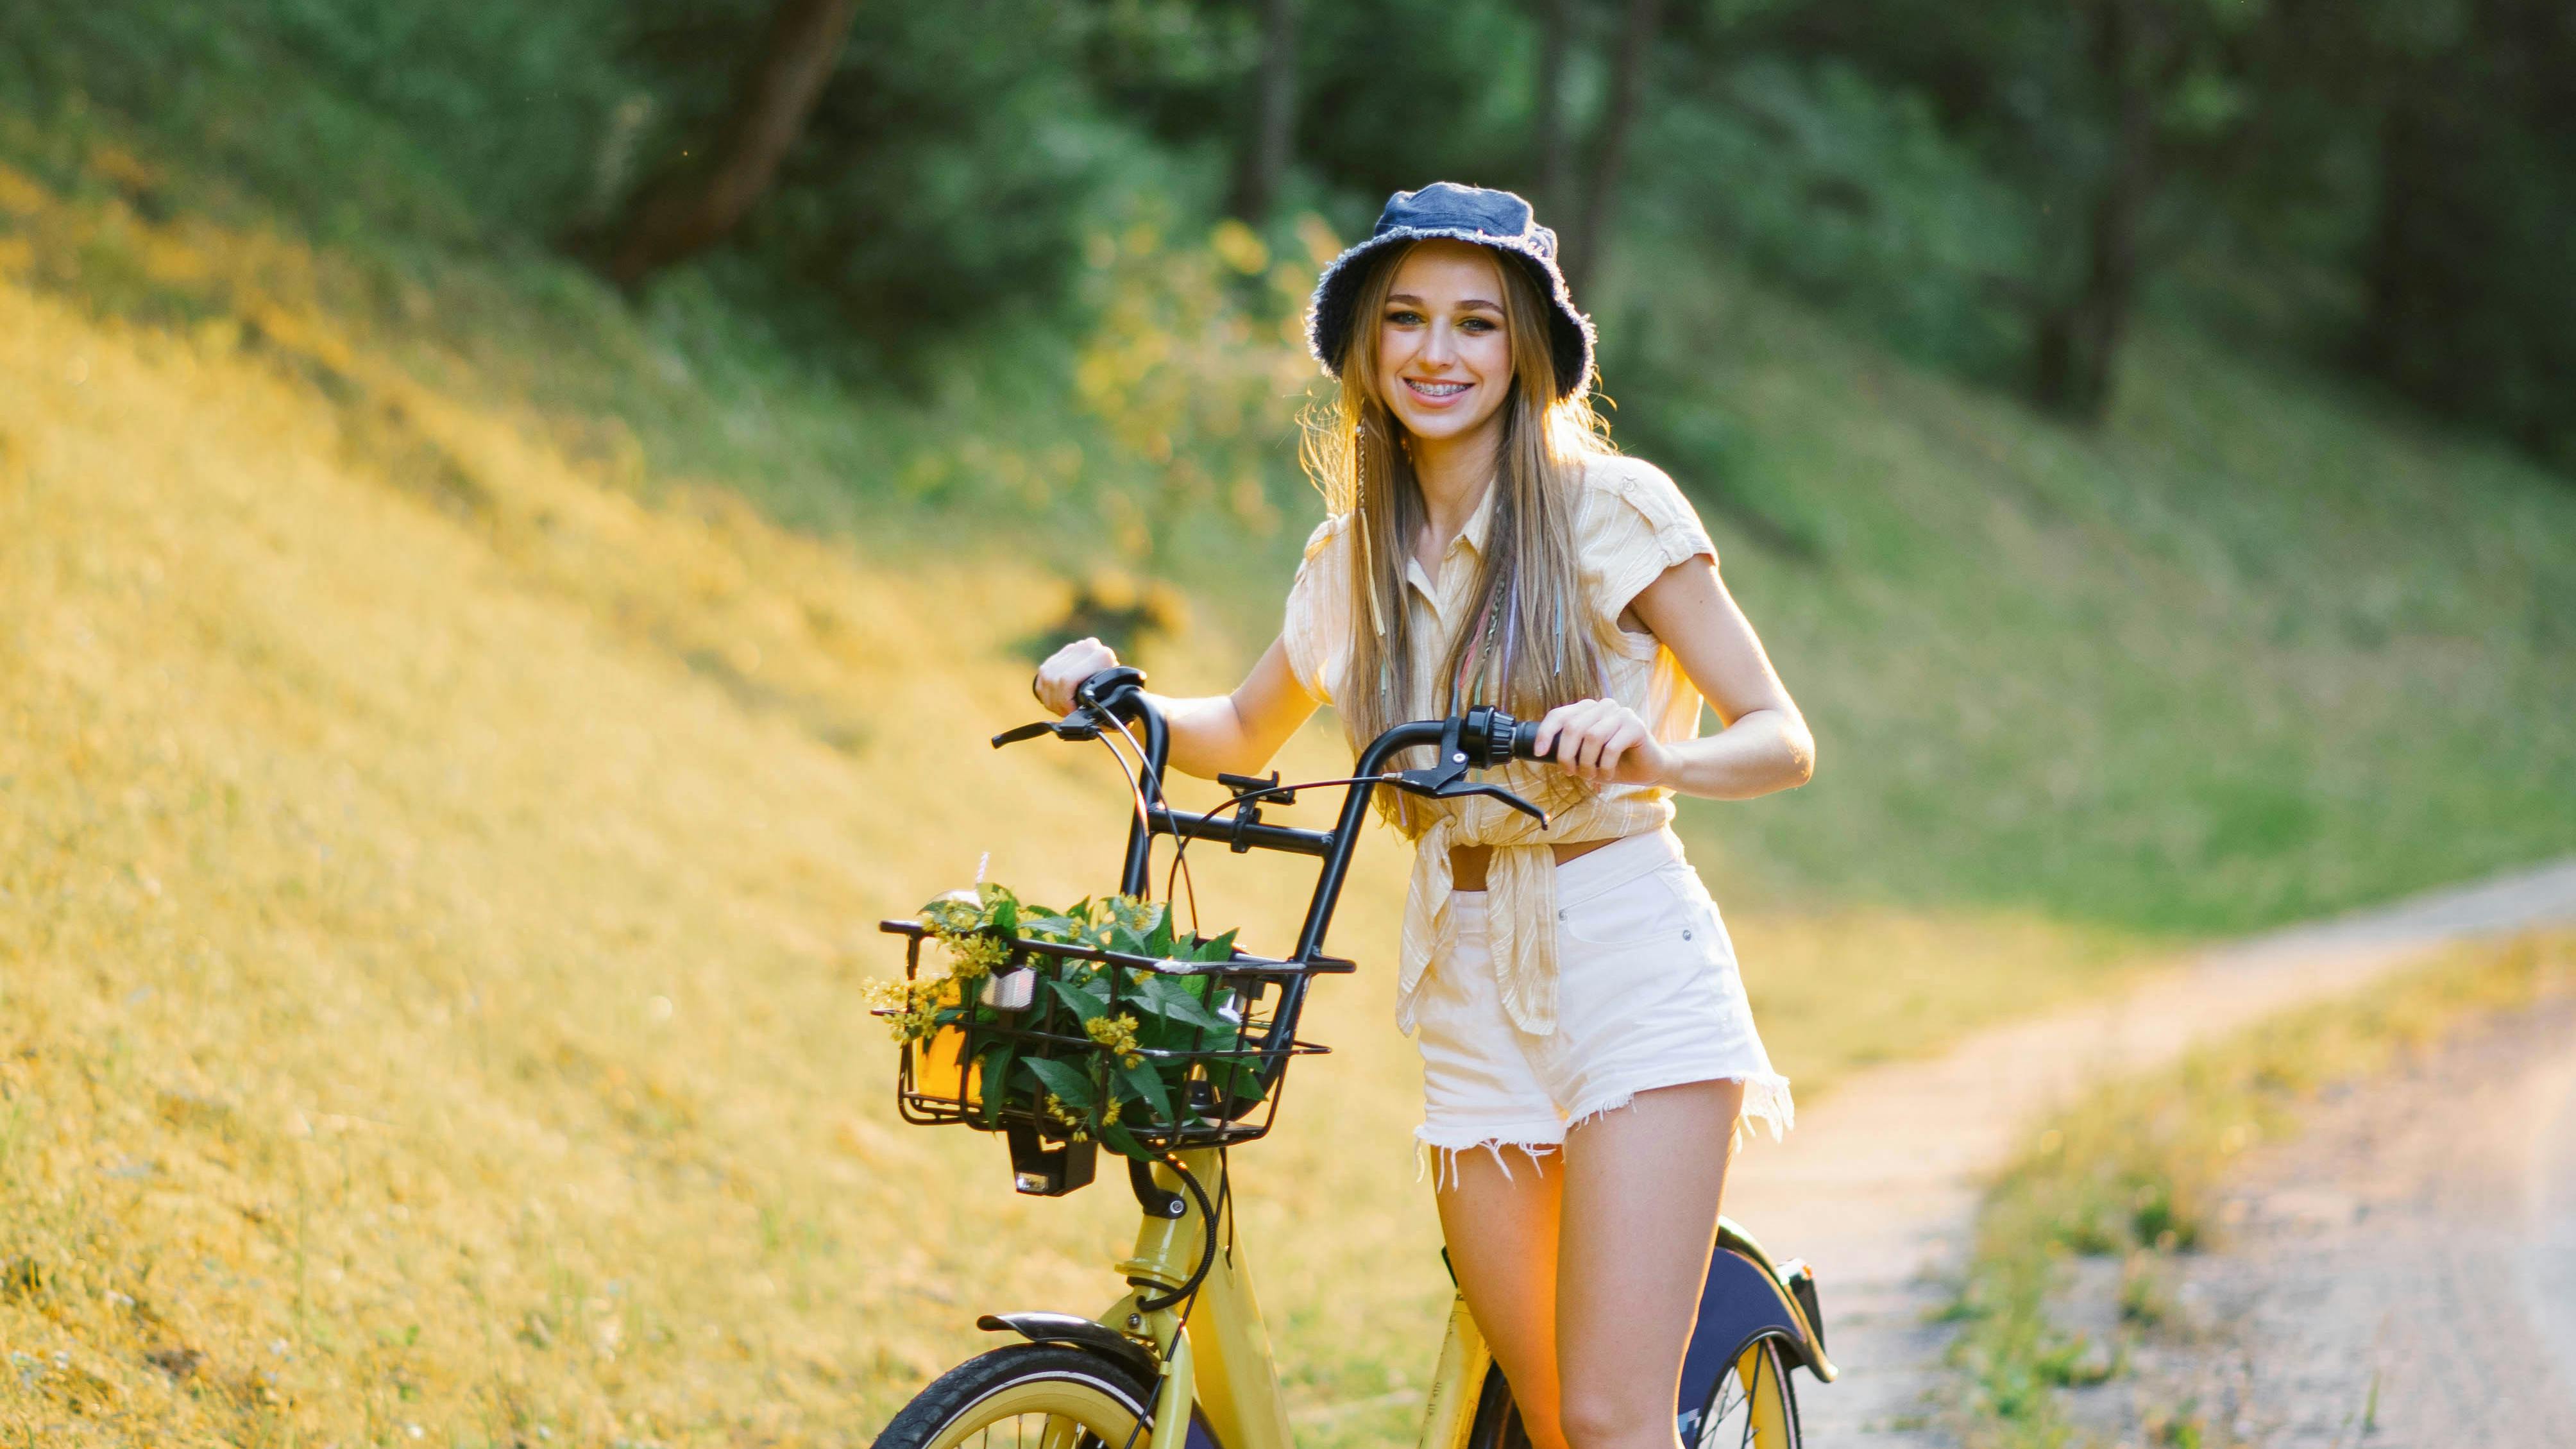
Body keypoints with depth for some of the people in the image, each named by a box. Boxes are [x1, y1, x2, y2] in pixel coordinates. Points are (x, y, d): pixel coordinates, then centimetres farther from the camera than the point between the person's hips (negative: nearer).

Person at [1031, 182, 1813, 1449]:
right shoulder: (1353, 559, 11)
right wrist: (1110, 691, 7)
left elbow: (1783, 737, -7)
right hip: (1467, 989, 5)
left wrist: (1652, 754, -27)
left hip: (1627, 966, -5)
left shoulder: (1611, 509, -5)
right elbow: (1242, 736, 26)